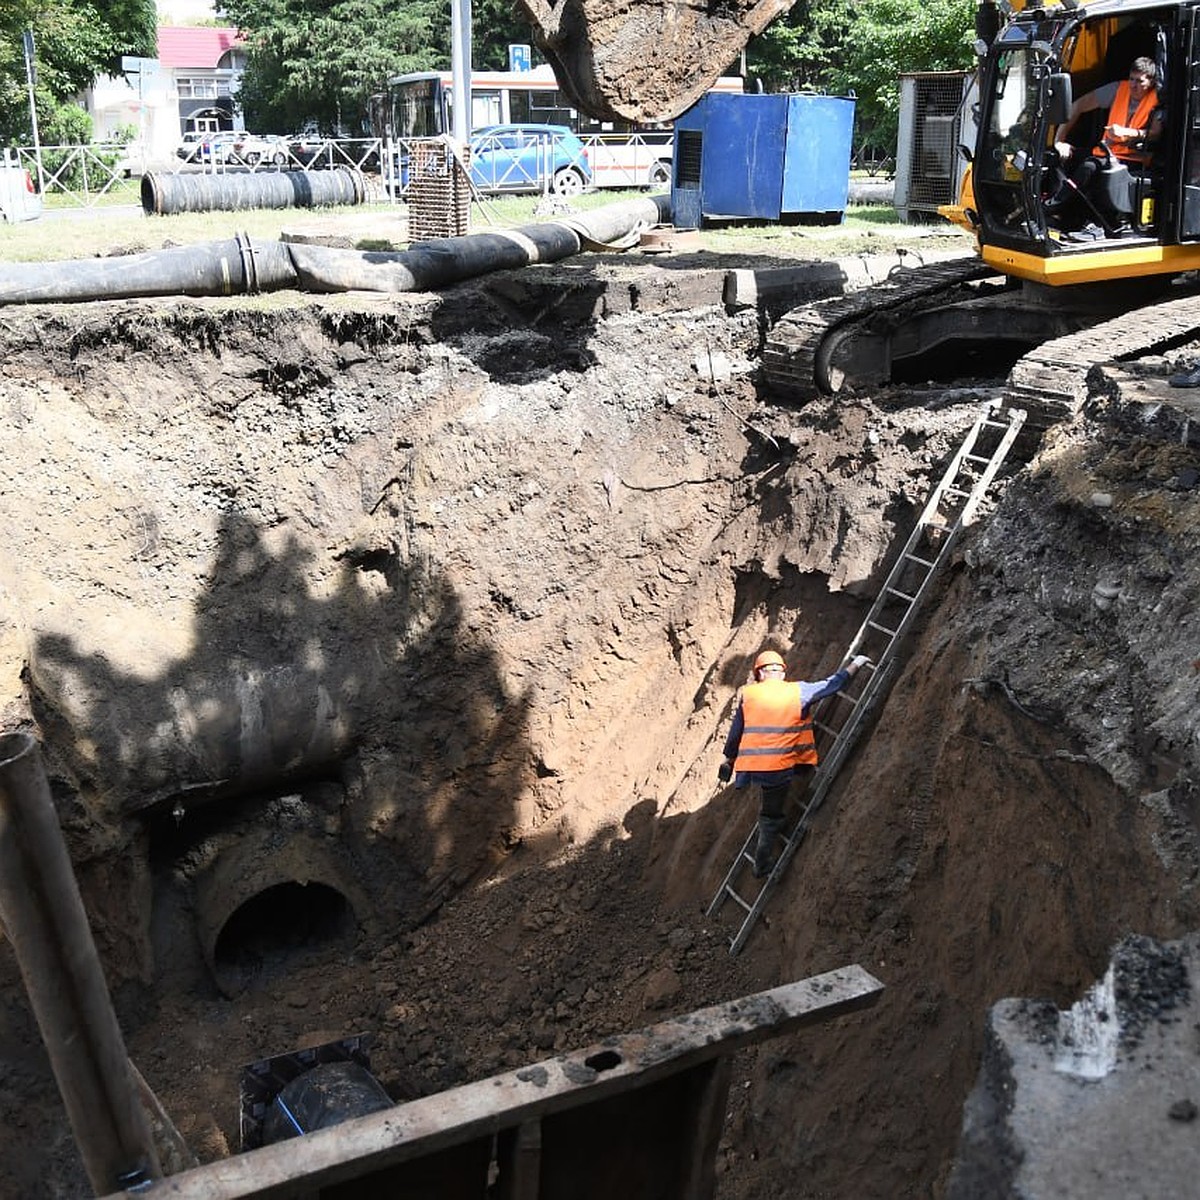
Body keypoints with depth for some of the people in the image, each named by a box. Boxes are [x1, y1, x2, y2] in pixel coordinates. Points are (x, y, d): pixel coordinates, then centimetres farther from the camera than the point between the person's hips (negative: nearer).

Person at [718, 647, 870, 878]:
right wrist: (854, 665, 21)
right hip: (780, 765, -2)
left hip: (752, 765, 2)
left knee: (769, 813, 22)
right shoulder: (798, 691, 2)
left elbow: (735, 732, 14)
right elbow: (832, 684, 8)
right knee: (771, 815, 9)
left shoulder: (747, 694, 8)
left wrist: (728, 759, 25)